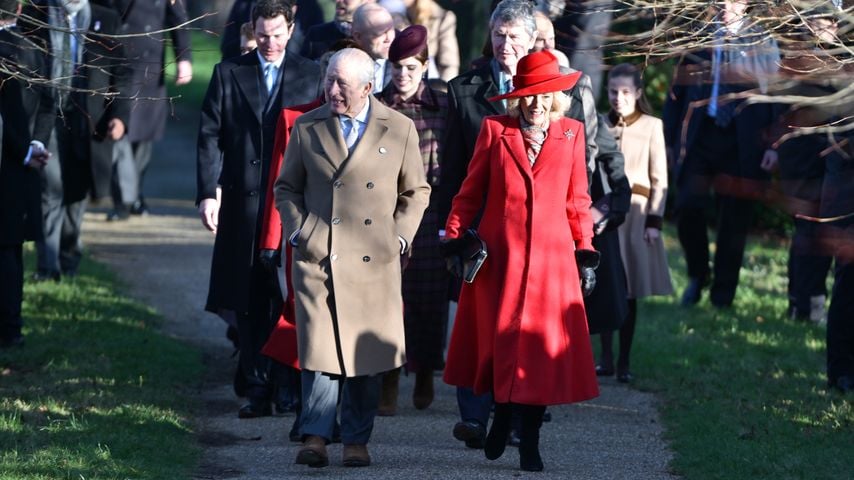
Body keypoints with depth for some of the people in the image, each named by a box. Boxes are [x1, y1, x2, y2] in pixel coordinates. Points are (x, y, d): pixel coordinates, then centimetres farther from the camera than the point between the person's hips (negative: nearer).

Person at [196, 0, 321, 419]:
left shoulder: (310, 76, 7)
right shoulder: (229, 73, 8)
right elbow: (210, 135, 5)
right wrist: (207, 192, -6)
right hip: (243, 200, 1)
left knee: (288, 300, -1)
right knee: (249, 303, 1)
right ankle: (256, 388, 4)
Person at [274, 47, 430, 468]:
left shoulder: (399, 129, 5)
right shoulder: (307, 128, 7)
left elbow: (416, 191, 13)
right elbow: (286, 187, 15)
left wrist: (399, 237, 3)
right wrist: (298, 233, 2)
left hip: (374, 261, 0)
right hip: (317, 258, 0)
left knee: (366, 351, 3)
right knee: (318, 349, -8)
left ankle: (356, 440, 12)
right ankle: (316, 437, -2)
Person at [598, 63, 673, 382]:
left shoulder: (651, 126, 1)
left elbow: (660, 179, 1)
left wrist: (655, 220, -5)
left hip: (634, 211, -1)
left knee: (629, 291, 1)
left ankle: (624, 362, 5)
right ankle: (605, 358, 7)